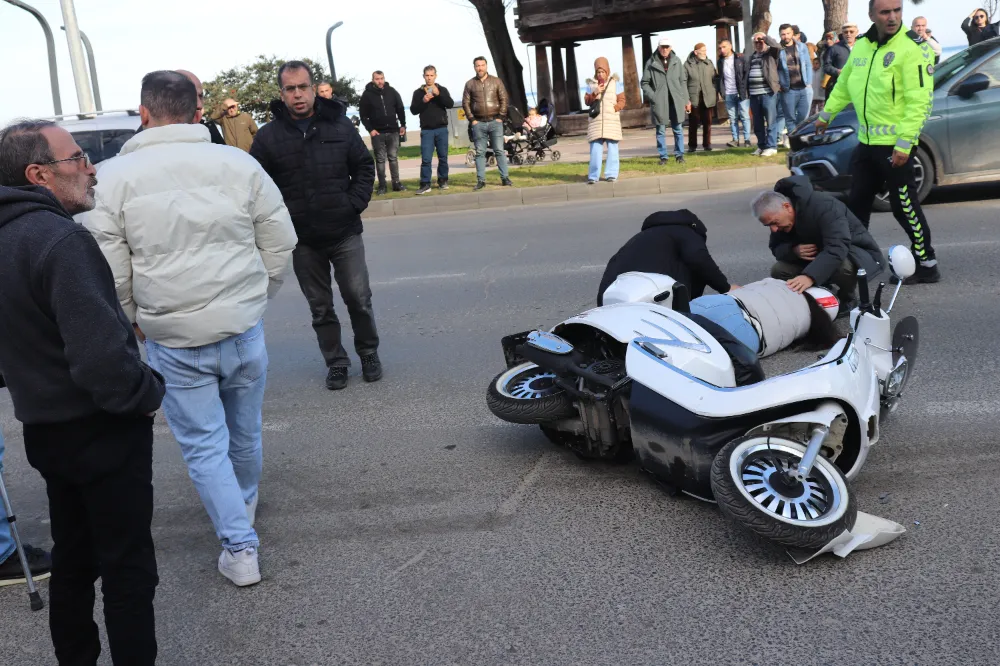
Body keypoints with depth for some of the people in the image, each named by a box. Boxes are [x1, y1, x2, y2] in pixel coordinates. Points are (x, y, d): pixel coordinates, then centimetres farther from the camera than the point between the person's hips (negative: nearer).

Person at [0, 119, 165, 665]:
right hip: (101, 430, -9)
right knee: (127, 569, 3)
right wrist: (149, 392, -14)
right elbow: (101, 355, -30)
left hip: (46, 430, 9)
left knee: (73, 560, 22)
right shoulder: (59, 240, -22)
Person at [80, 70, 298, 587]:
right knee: (245, 432, 21)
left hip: (173, 340, -2)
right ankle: (242, 507, 44)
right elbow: (280, 243, 2)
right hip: (244, 329, 2)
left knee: (204, 445, 9)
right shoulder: (239, 164, -3)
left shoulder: (115, 178, -6)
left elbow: (109, 269, -4)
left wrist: (134, 321, 13)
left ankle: (240, 548, 10)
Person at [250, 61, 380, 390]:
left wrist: (355, 203, -4)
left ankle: (369, 353, 26)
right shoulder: (268, 136, -3)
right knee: (320, 307, 10)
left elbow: (364, 166, 7)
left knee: (359, 298, 4)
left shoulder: (339, 125, -1)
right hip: (303, 239, 0)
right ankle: (335, 362, 24)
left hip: (345, 233, 0)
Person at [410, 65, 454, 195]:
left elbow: (450, 104, -6)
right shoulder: (418, 92, 7)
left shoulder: (442, 90, 8)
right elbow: (413, 110, 0)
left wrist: (439, 94, -20)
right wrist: (423, 101, -16)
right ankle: (425, 184, -6)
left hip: (442, 129, 1)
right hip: (426, 130, -1)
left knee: (443, 157, 5)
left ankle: (443, 181, 16)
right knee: (426, 159, -7)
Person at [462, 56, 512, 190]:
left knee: (499, 151, -2)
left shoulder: (496, 81, 6)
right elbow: (465, 103, 6)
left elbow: (504, 99, 4)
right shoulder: (470, 84, 7)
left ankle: (505, 178, 1)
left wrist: (501, 117, -4)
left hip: (495, 121, -1)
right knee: (480, 153, 2)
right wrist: (472, 119, -2)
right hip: (478, 123, 1)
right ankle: (481, 180, 5)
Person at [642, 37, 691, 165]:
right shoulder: (651, 63, -1)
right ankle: (663, 156, 12)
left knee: (678, 129, 5)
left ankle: (679, 155, 14)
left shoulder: (677, 61, 5)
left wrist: (686, 100, 7)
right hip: (659, 102, -1)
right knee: (661, 131, 4)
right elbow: (645, 83, 3)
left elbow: (683, 82, 9)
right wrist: (653, 97, -9)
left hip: (676, 101, 2)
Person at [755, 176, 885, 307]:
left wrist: (810, 276, -58)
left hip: (854, 251, -6)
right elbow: (776, 248, -5)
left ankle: (847, 299, -8)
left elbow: (837, 247, -44)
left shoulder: (823, 205, -33)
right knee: (778, 271, -15)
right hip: (818, 255, 6)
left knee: (843, 266, -41)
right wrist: (794, 250, -29)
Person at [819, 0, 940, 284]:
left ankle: (926, 264, 10)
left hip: (895, 145, -7)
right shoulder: (861, 46, 9)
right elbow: (844, 85, 24)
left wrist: (904, 143, -23)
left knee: (904, 206, -2)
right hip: (866, 141, 7)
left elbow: (920, 101, -19)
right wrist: (826, 114, 30)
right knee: (857, 203, 13)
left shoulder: (913, 47, -14)